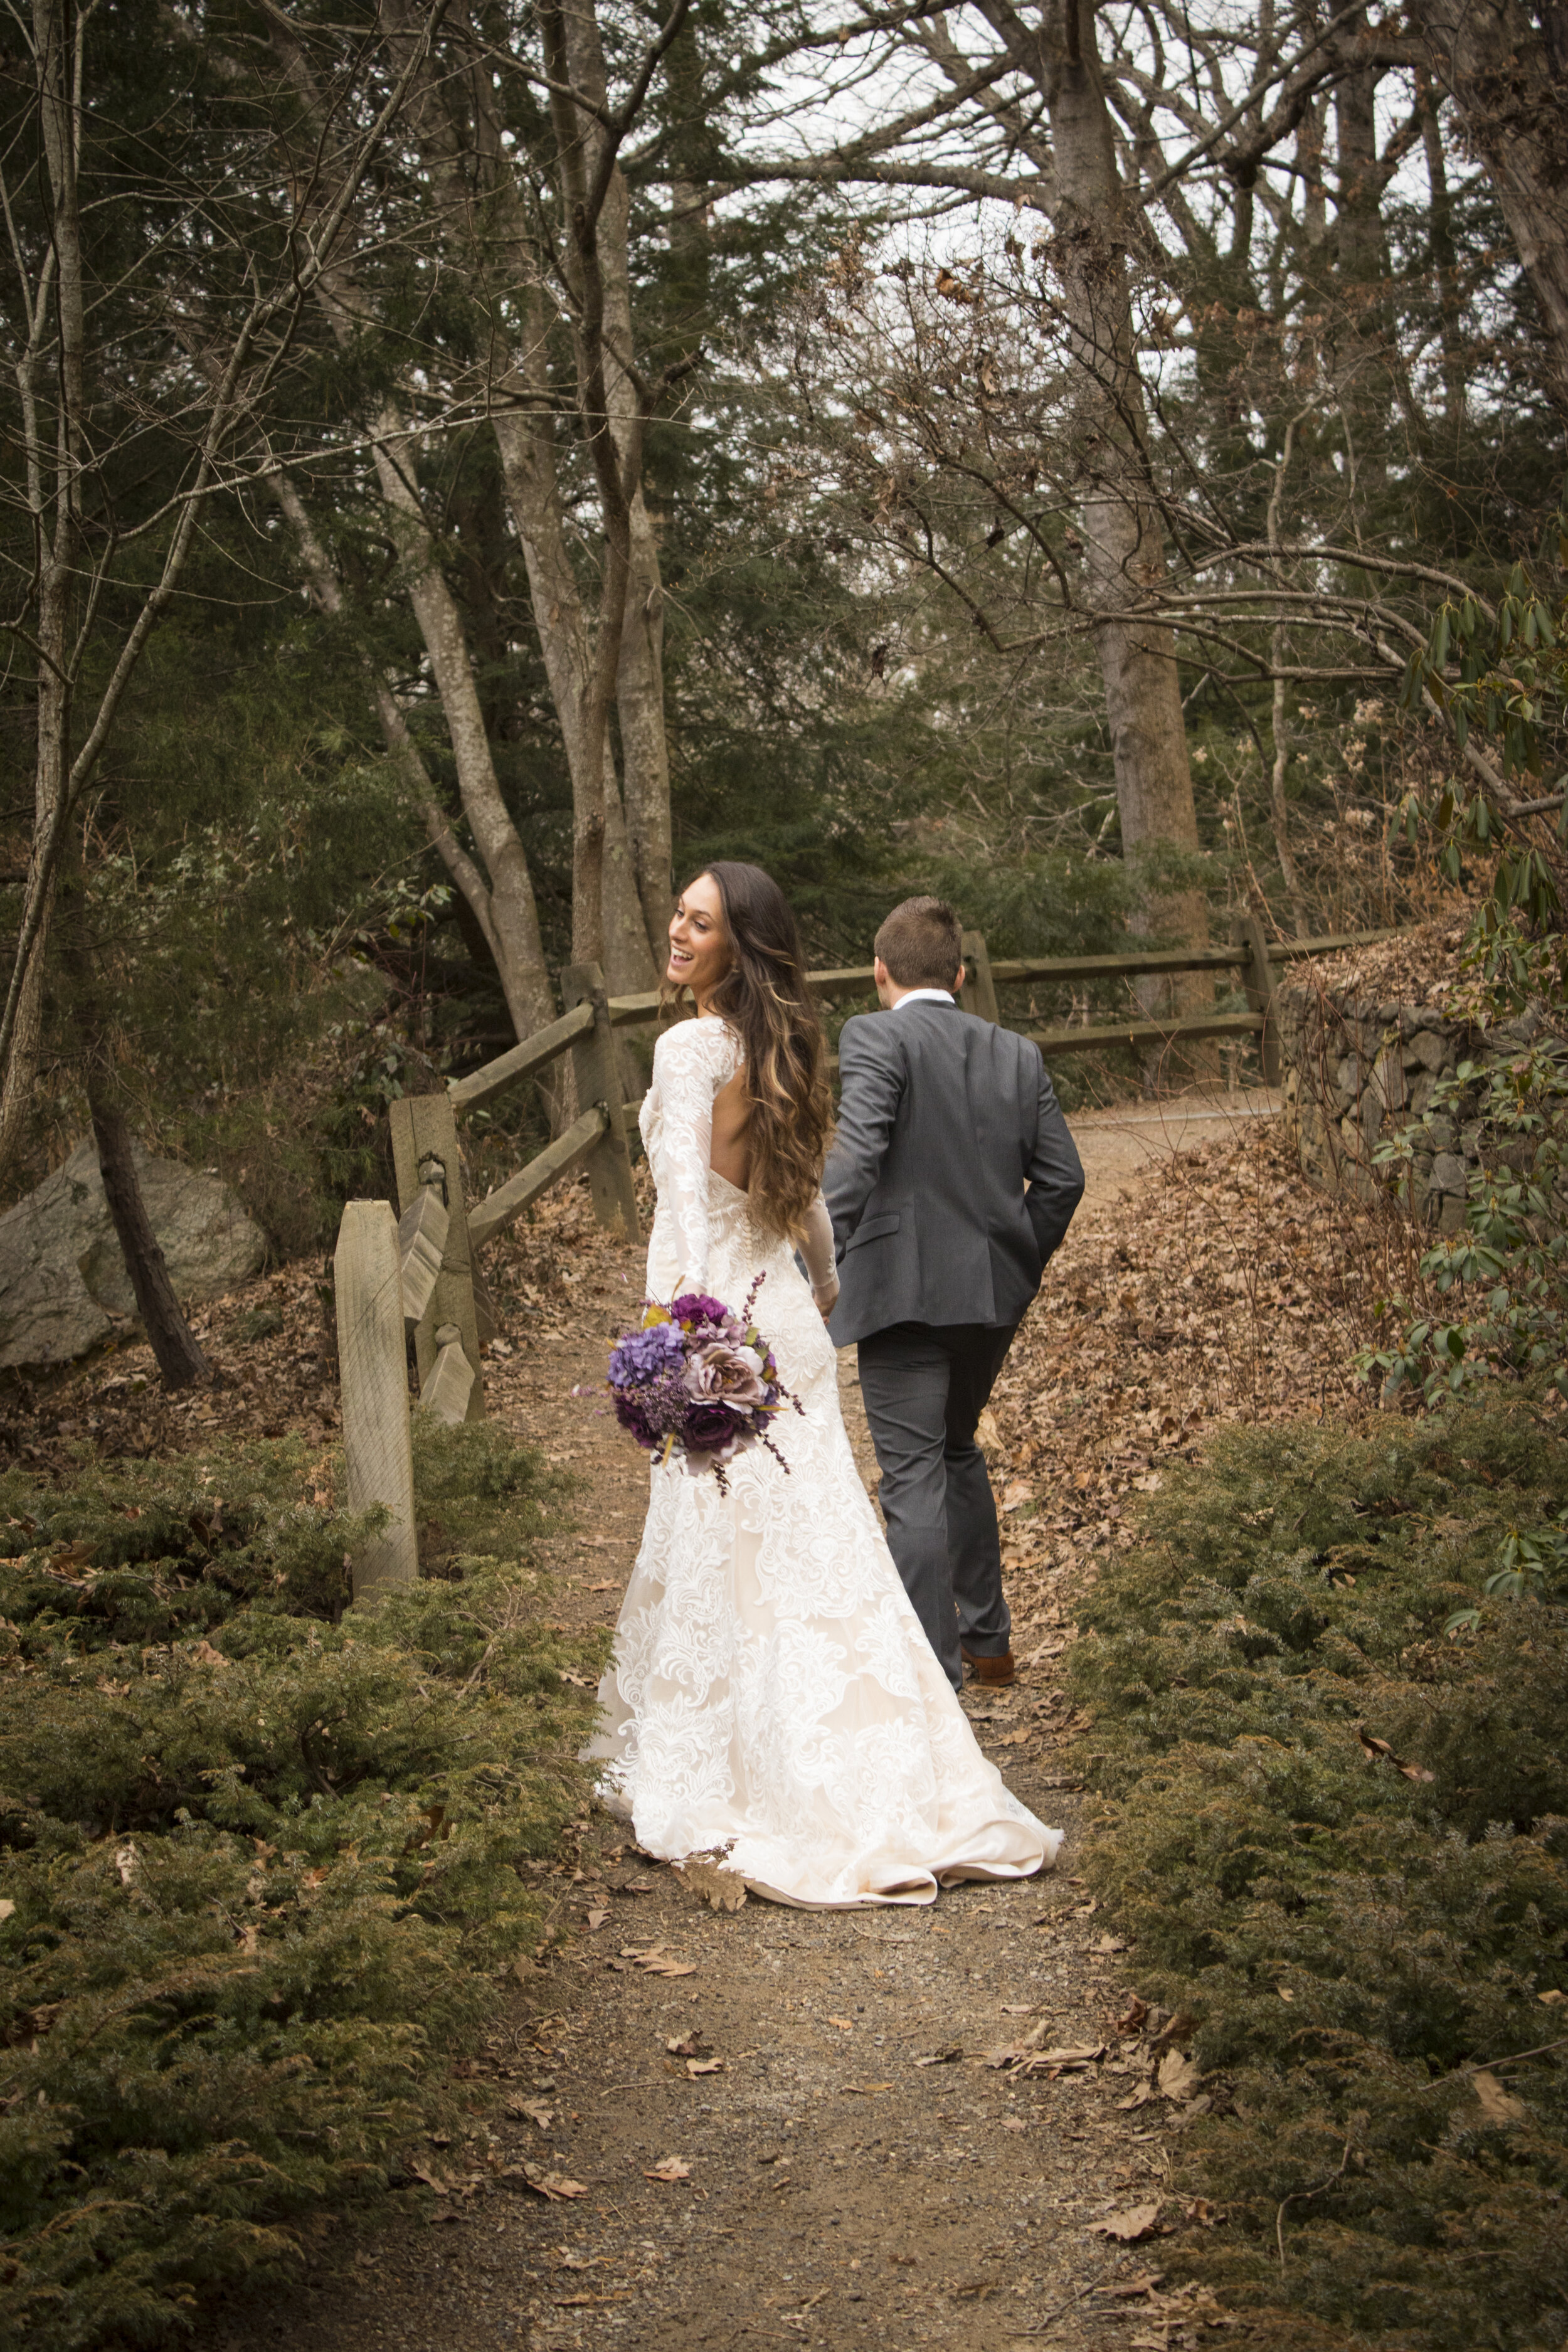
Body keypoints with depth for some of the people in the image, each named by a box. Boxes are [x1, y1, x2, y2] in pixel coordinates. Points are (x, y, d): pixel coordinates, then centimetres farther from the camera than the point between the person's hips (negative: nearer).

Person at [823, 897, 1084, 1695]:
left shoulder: (876, 1038, -6)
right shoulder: (1016, 1053, 11)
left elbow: (856, 1150, -22)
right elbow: (1061, 1177, 9)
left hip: (904, 1291, -7)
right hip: (995, 1296, 7)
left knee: (914, 1482, -3)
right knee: (958, 1450, 26)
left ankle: (933, 1684, -3)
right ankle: (986, 1636, 36)